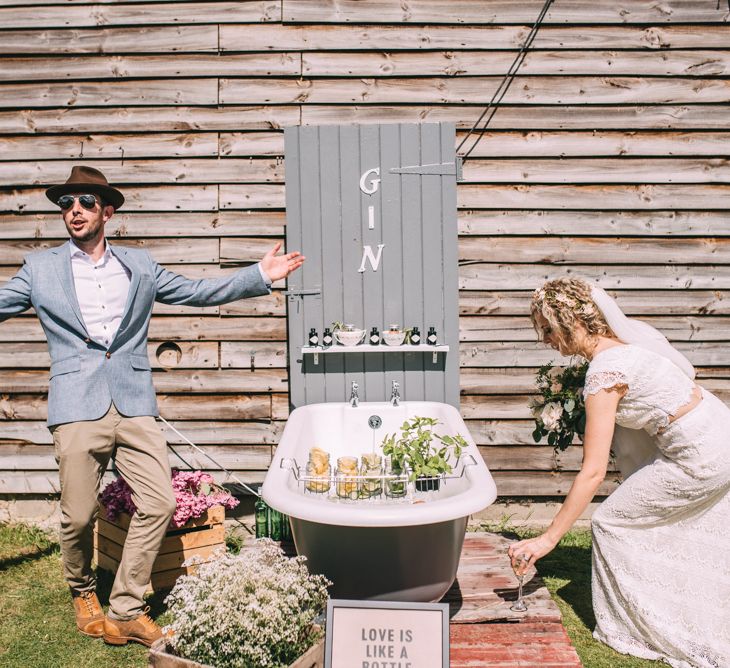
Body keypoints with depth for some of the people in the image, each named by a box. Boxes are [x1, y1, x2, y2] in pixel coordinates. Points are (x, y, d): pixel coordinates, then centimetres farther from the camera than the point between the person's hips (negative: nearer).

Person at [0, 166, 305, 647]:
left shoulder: (139, 265, 14)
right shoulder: (40, 269, 11)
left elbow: (197, 291, 15)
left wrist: (261, 276, 10)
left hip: (134, 406, 2)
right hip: (77, 408, -1)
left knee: (159, 503, -5)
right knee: (79, 516, 3)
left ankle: (126, 611, 11)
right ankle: (83, 592, 33)